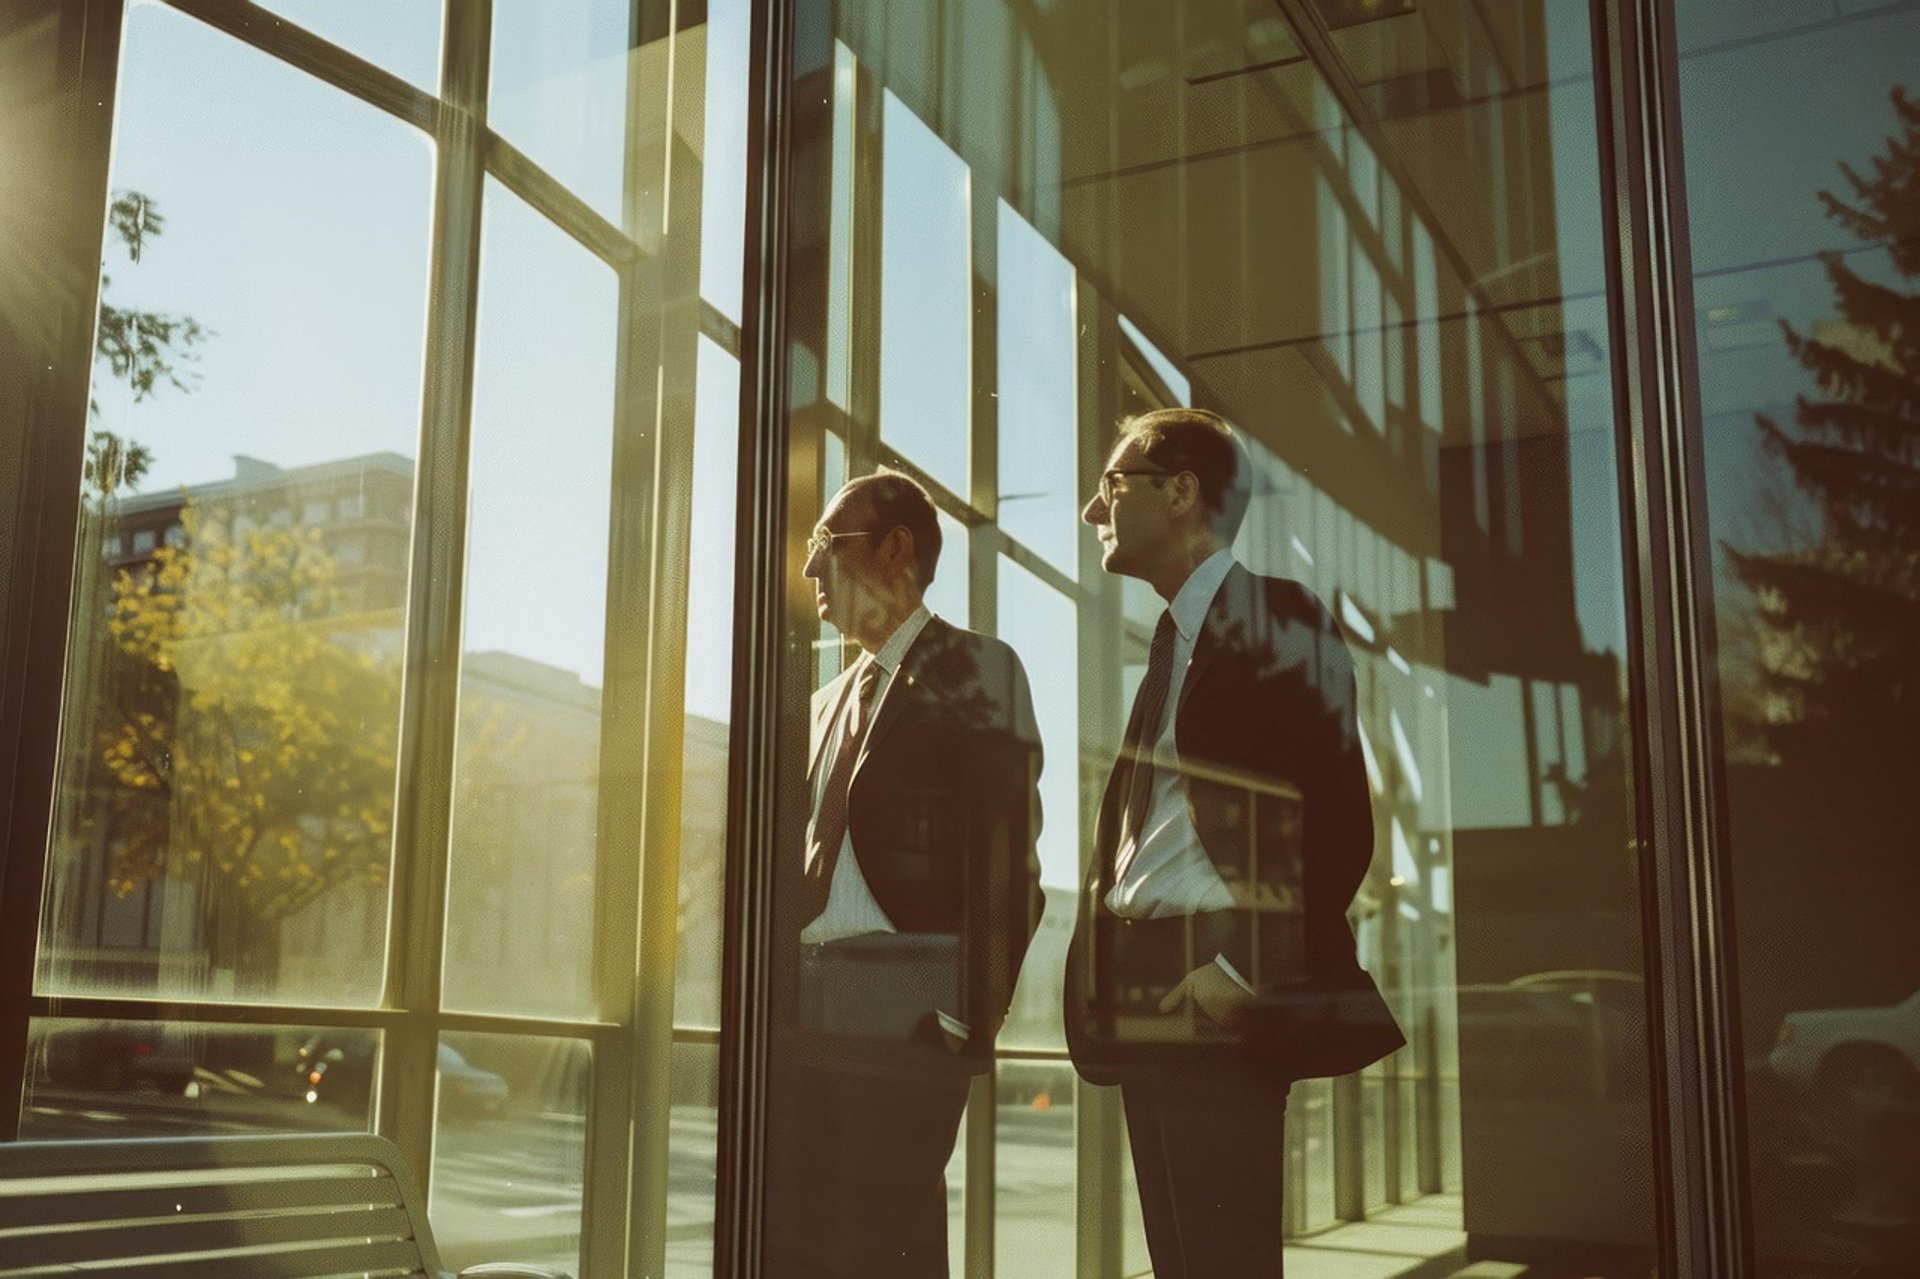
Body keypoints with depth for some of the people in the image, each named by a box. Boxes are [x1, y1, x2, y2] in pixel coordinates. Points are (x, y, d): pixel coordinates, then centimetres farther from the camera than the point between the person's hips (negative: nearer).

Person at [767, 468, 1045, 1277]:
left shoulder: (976, 671, -1)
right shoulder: (831, 701, 21)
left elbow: (1005, 854, -9)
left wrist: (974, 1019, -15)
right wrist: (784, 992, 7)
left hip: (909, 1019, -7)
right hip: (814, 1013, 7)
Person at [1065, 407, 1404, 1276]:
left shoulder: (1276, 619, -5)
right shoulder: (1169, 639, 20)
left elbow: (1339, 819, -12)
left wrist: (1248, 974, -16)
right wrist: (1105, 964, 7)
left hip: (1217, 998, -8)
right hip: (1143, 999, 8)